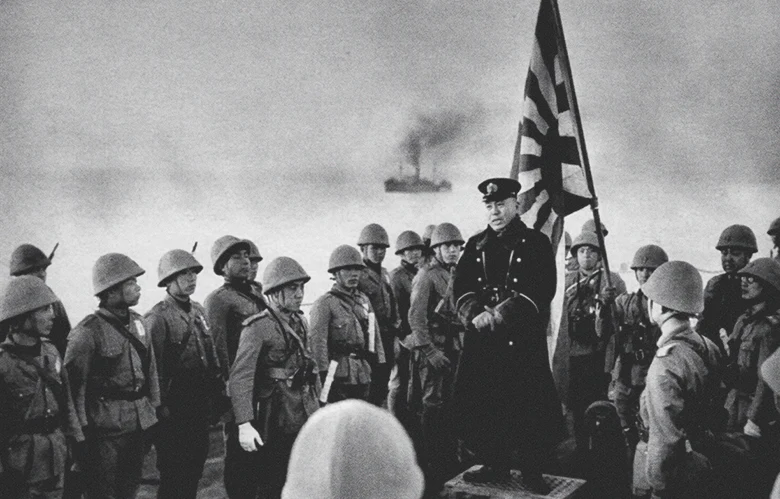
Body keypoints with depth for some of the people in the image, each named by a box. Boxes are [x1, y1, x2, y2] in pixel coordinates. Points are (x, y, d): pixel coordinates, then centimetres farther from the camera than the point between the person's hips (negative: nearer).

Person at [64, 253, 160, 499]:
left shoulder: (137, 322, 7)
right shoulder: (87, 332, -15)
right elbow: (75, 384, -14)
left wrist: (154, 409, 13)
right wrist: (82, 431, -12)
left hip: (140, 422, 7)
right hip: (106, 427, -7)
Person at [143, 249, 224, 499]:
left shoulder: (198, 311, 10)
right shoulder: (157, 317, -14)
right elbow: (154, 369, -16)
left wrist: (218, 395, 12)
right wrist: (162, 408, -16)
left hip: (201, 410, 7)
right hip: (174, 413, -7)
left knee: (195, 470, 16)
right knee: (173, 478, 4)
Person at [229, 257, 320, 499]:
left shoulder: (301, 322, 10)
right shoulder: (258, 327, -13)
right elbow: (240, 376, -20)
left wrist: (317, 404, 15)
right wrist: (245, 424, -27)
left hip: (308, 417, 7)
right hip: (277, 421, -7)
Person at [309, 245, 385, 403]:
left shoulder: (364, 300, 13)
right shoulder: (324, 303, -8)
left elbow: (375, 336, 16)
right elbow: (318, 343, -13)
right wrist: (323, 376, -16)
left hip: (364, 376, 7)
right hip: (339, 376, -6)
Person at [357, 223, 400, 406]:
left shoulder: (385, 274, 15)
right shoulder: (357, 275, -10)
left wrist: (396, 326, 17)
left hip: (387, 341, 8)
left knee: (382, 386, 12)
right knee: (369, 389, -4)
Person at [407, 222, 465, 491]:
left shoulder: (455, 276, 14)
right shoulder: (426, 276, -10)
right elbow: (416, 318, -16)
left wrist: (460, 346, 13)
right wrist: (430, 351, -20)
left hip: (452, 347, 8)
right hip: (431, 348, -8)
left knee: (449, 402, 13)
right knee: (432, 405, -4)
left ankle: (447, 458, 24)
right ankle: (430, 464, 5)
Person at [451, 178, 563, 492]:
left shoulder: (536, 242, 0)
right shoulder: (475, 245, 13)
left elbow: (541, 289, -11)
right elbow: (461, 288, 6)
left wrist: (499, 315, -17)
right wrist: (475, 314, -14)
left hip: (524, 340, -4)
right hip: (481, 340, 4)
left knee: (530, 406, -2)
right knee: (478, 405, 6)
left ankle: (532, 471, 14)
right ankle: (495, 465, 23)